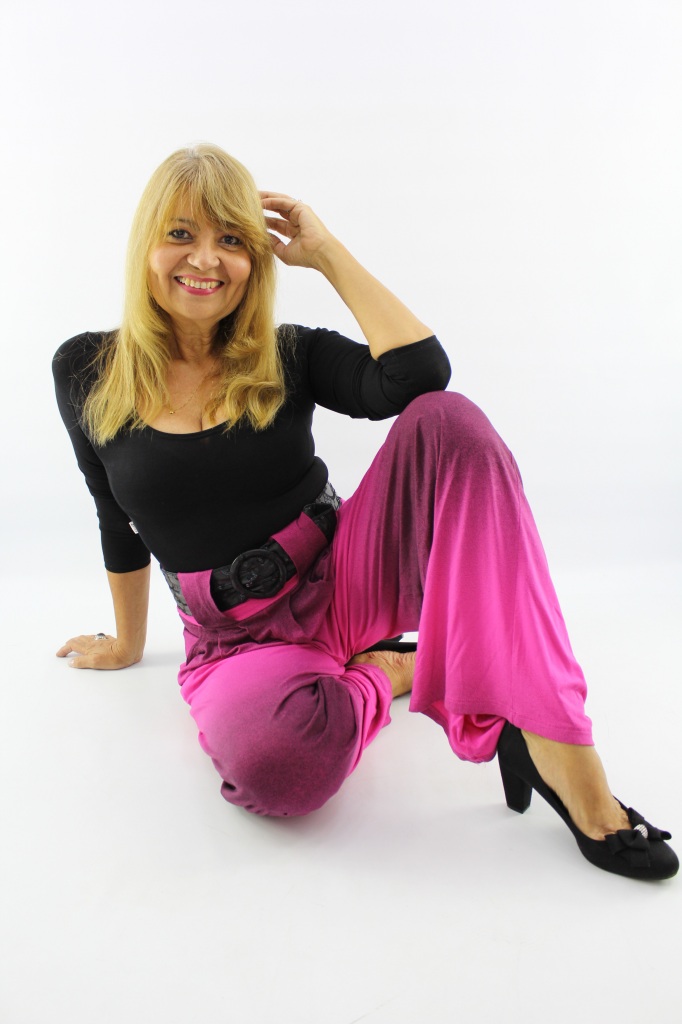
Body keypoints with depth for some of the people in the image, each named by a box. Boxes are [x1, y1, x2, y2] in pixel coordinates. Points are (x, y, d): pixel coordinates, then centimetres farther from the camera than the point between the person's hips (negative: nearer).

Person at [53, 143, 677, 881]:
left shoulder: (286, 358, -2)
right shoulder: (87, 372, 1)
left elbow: (421, 375, -21)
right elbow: (119, 521, 13)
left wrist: (326, 252, -10)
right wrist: (128, 641, 23)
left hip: (347, 583, 1)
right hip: (237, 641, 0)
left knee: (450, 423, -28)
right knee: (270, 762, -38)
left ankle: (553, 744, -30)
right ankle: (386, 673, -3)